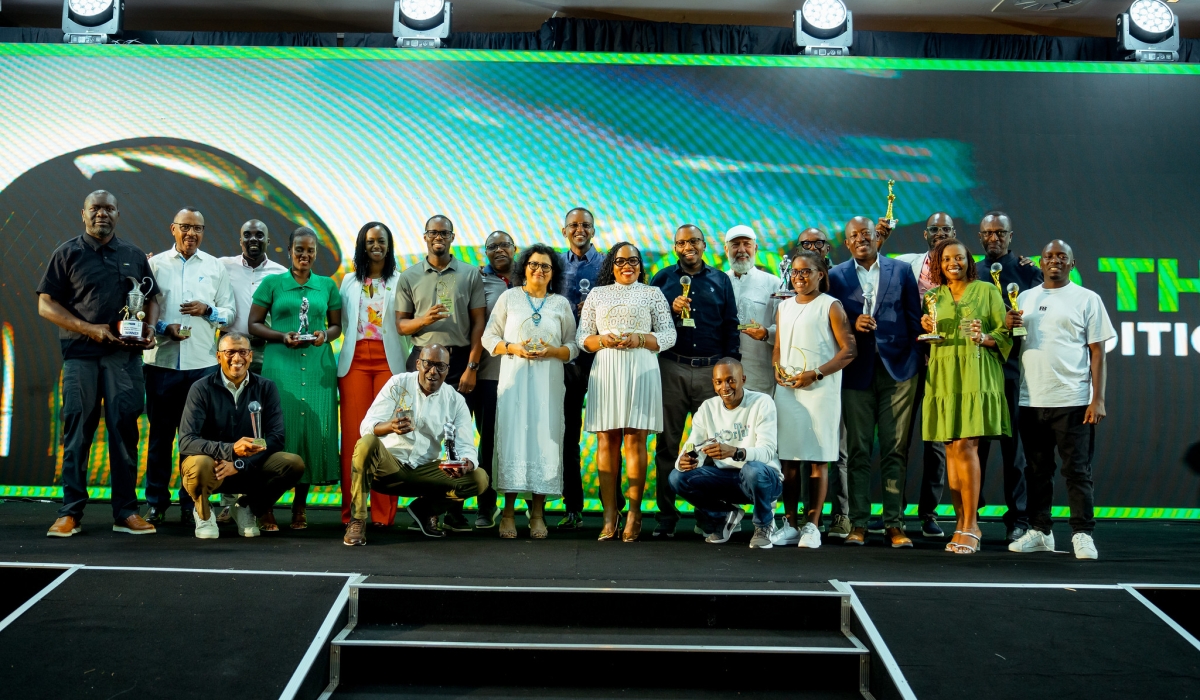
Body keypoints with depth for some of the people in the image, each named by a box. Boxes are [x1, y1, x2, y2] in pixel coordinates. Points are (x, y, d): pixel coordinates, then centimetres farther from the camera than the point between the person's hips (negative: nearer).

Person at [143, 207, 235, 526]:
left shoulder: (215, 267, 12)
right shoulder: (155, 264, 9)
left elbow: (228, 311, 12)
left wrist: (208, 311, -8)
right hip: (162, 360, 0)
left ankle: (191, 503, 10)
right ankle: (155, 502, 11)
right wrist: (163, 328, -12)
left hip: (203, 363, 1)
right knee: (160, 432, 3)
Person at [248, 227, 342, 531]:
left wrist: (325, 335, -4)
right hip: (280, 363, -2)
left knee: (315, 428, 0)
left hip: (318, 366, 2)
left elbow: (337, 325, 18)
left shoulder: (327, 285, 13)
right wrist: (282, 336, -10)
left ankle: (300, 505, 12)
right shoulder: (272, 283, 7)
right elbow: (254, 324, 6)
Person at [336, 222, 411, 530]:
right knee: (353, 433, -3)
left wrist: (407, 363, -1)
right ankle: (351, 510, 3)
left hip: (389, 362, -2)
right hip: (355, 361, 2)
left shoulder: (400, 281, 8)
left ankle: (383, 512, 0)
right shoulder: (349, 281, 16)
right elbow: (342, 322, 15)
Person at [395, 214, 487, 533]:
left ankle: (456, 510, 2)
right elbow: (401, 324, 9)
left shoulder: (470, 274, 8)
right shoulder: (409, 276, 11)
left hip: (460, 359, -1)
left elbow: (479, 323, 4)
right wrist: (424, 320, -12)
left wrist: (471, 366, -4)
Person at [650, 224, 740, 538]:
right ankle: (666, 516, 7)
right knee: (668, 443, 2)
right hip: (672, 368, 0)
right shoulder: (662, 279, 11)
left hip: (711, 369, 0)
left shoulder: (720, 281, 12)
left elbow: (730, 326, 11)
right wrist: (671, 310, -10)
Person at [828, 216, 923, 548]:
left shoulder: (901, 271, 9)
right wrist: (852, 325, -12)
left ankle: (894, 524, 7)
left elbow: (915, 318, 8)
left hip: (897, 369, 0)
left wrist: (919, 358, 1)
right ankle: (858, 524, 7)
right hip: (857, 371, 0)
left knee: (895, 450, 2)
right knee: (858, 450, 2)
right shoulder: (837, 276, 8)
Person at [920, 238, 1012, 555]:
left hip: (976, 376, -4)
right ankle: (963, 523, 8)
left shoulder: (987, 290, 7)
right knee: (951, 449, 2)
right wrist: (927, 329, 1)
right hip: (942, 376, 4)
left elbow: (1004, 332, 3)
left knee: (965, 446, -12)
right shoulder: (934, 296, 17)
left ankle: (970, 525, -7)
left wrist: (985, 338, -16)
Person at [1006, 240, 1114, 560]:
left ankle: (1083, 535, 4)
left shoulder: (1087, 299, 4)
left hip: (1073, 400, -4)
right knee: (1037, 471, 10)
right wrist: (1008, 327, -6)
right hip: (1031, 400, 4)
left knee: (1077, 471, -2)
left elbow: (1098, 353, 0)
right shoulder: (1025, 298, 14)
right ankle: (1040, 531, 19)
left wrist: (1098, 399, -9)